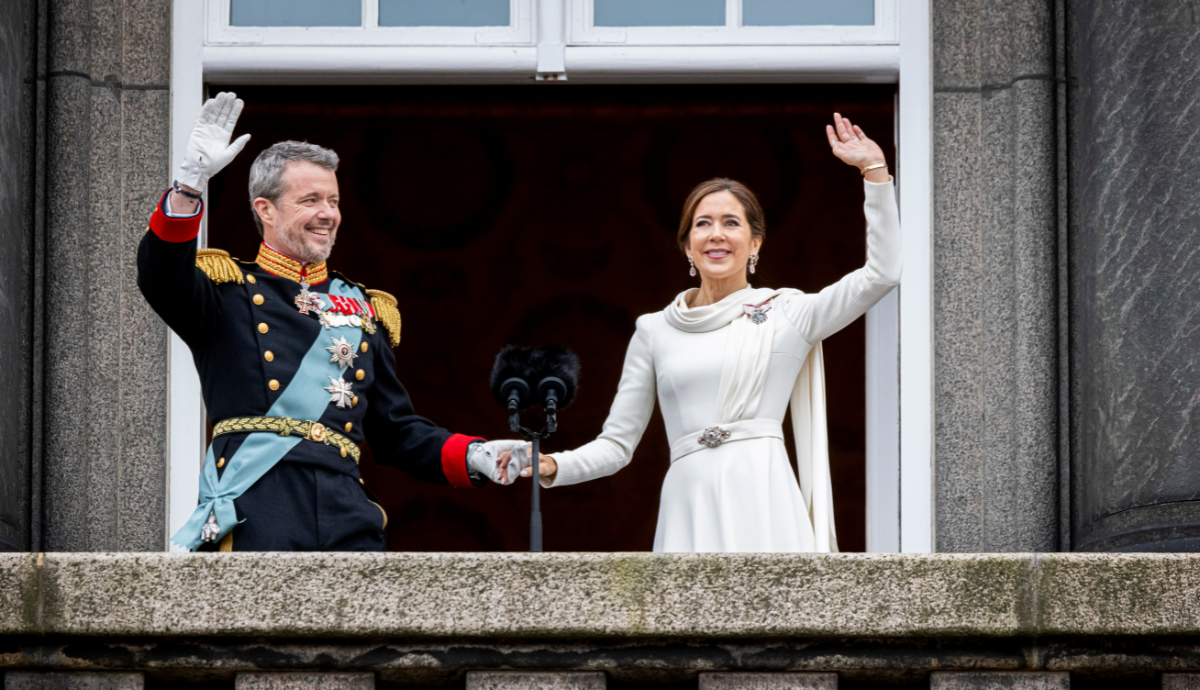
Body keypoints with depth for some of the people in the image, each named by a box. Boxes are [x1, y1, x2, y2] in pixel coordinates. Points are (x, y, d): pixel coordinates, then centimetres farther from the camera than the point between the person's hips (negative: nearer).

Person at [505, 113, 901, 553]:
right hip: (689, 509, 1)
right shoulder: (655, 330, 16)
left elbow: (882, 272, 3)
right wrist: (552, 468, -3)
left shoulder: (786, 314, 11)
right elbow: (616, 444, 15)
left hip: (762, 505, -1)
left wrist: (873, 170, 2)